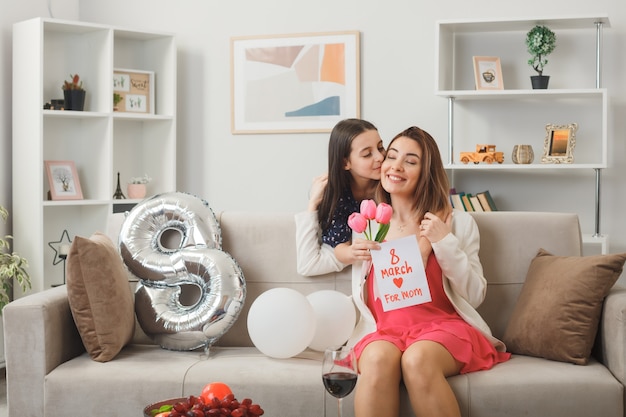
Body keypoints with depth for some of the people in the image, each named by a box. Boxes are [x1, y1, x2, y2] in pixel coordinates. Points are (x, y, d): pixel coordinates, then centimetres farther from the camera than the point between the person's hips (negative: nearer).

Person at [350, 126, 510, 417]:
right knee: (378, 358, -36)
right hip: (384, 331, 1)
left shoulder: (457, 222, 8)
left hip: (442, 326, -1)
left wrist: (445, 243, -7)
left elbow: (475, 295, 4)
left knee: (418, 359, -36)